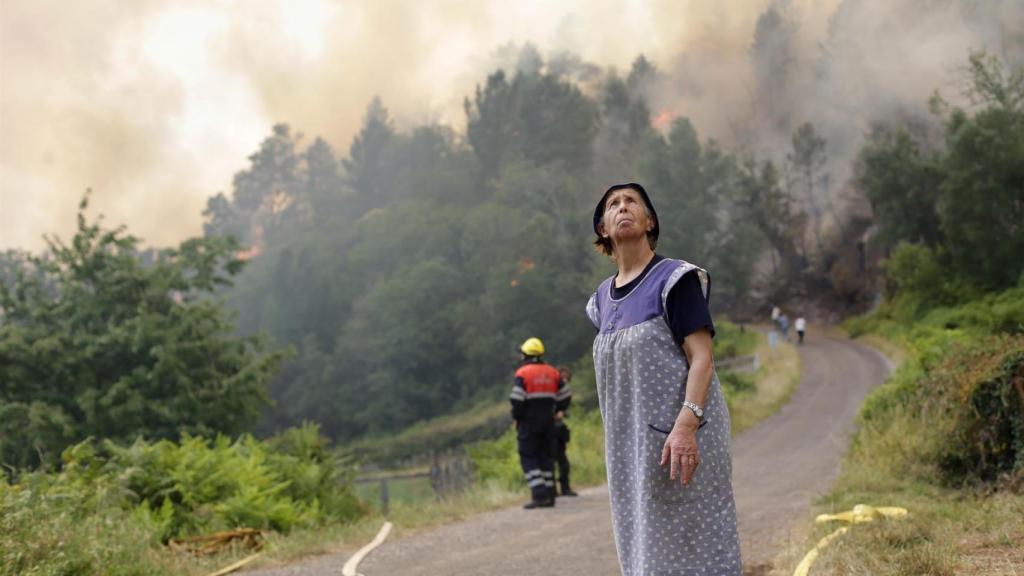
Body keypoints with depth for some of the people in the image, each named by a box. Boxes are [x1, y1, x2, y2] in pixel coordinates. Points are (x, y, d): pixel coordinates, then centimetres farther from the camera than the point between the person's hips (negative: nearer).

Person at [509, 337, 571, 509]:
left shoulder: (522, 373, -10)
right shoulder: (552, 372, 8)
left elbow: (517, 399, -17)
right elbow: (565, 396, 10)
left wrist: (516, 417, -3)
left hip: (529, 422, -5)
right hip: (548, 422, 5)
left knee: (528, 458, -1)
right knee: (546, 456, 11)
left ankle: (539, 494, -13)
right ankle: (549, 496, 10)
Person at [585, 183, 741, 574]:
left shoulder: (674, 279, -5)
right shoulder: (603, 299, 14)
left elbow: (702, 358, -14)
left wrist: (686, 425, -27)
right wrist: (618, 445, 17)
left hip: (678, 439, -7)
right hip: (631, 446, 7)